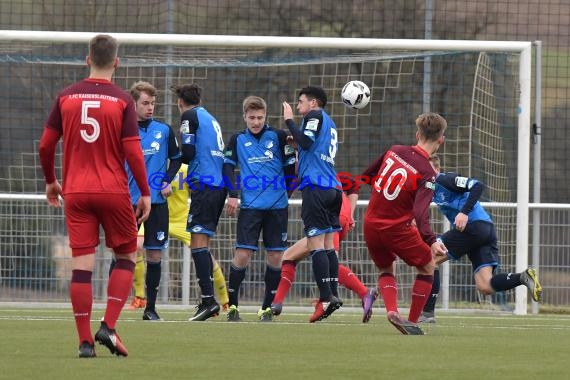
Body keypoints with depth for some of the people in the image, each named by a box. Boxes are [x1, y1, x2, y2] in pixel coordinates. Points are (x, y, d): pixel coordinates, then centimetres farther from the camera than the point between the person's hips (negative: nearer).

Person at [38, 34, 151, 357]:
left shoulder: (66, 97, 3)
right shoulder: (122, 100, -6)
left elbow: (46, 145, 6)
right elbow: (133, 151, -10)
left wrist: (50, 181, 22)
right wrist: (145, 193, -1)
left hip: (76, 192, 2)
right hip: (114, 192, -2)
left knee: (81, 264, 1)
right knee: (127, 257, 13)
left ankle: (85, 341, -2)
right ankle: (108, 327, -2)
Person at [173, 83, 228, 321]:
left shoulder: (189, 116, 0)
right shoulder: (211, 119, 23)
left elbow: (188, 153, -8)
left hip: (204, 183, -8)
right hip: (220, 184, 8)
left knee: (198, 242, -12)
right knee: (202, 244, 13)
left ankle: (208, 299, -21)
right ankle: (208, 301, 10)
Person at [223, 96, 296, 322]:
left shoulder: (278, 136, 3)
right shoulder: (238, 140, 7)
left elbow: (290, 165, 9)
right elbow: (228, 166, 6)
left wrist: (284, 191, 11)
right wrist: (233, 195, -5)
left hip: (277, 206, 0)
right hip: (250, 207, 0)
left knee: (275, 256, 1)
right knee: (242, 254, -9)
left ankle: (267, 308, 12)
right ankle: (232, 305, 1)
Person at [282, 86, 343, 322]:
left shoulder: (315, 116, -1)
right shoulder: (330, 124, 23)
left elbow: (306, 142, -15)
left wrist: (289, 121, -6)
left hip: (316, 186, -9)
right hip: (333, 188, 9)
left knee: (316, 244, -11)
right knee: (327, 244, 10)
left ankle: (325, 298, -18)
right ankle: (333, 294, 5)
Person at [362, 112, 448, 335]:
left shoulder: (394, 151, -2)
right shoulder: (427, 174, -17)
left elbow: (366, 176, 12)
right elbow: (420, 213, -30)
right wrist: (431, 242, -39)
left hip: (371, 224, 5)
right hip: (397, 229, -5)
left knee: (386, 269, 24)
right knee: (427, 267, 17)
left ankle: (392, 310, -4)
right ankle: (413, 322, 11)